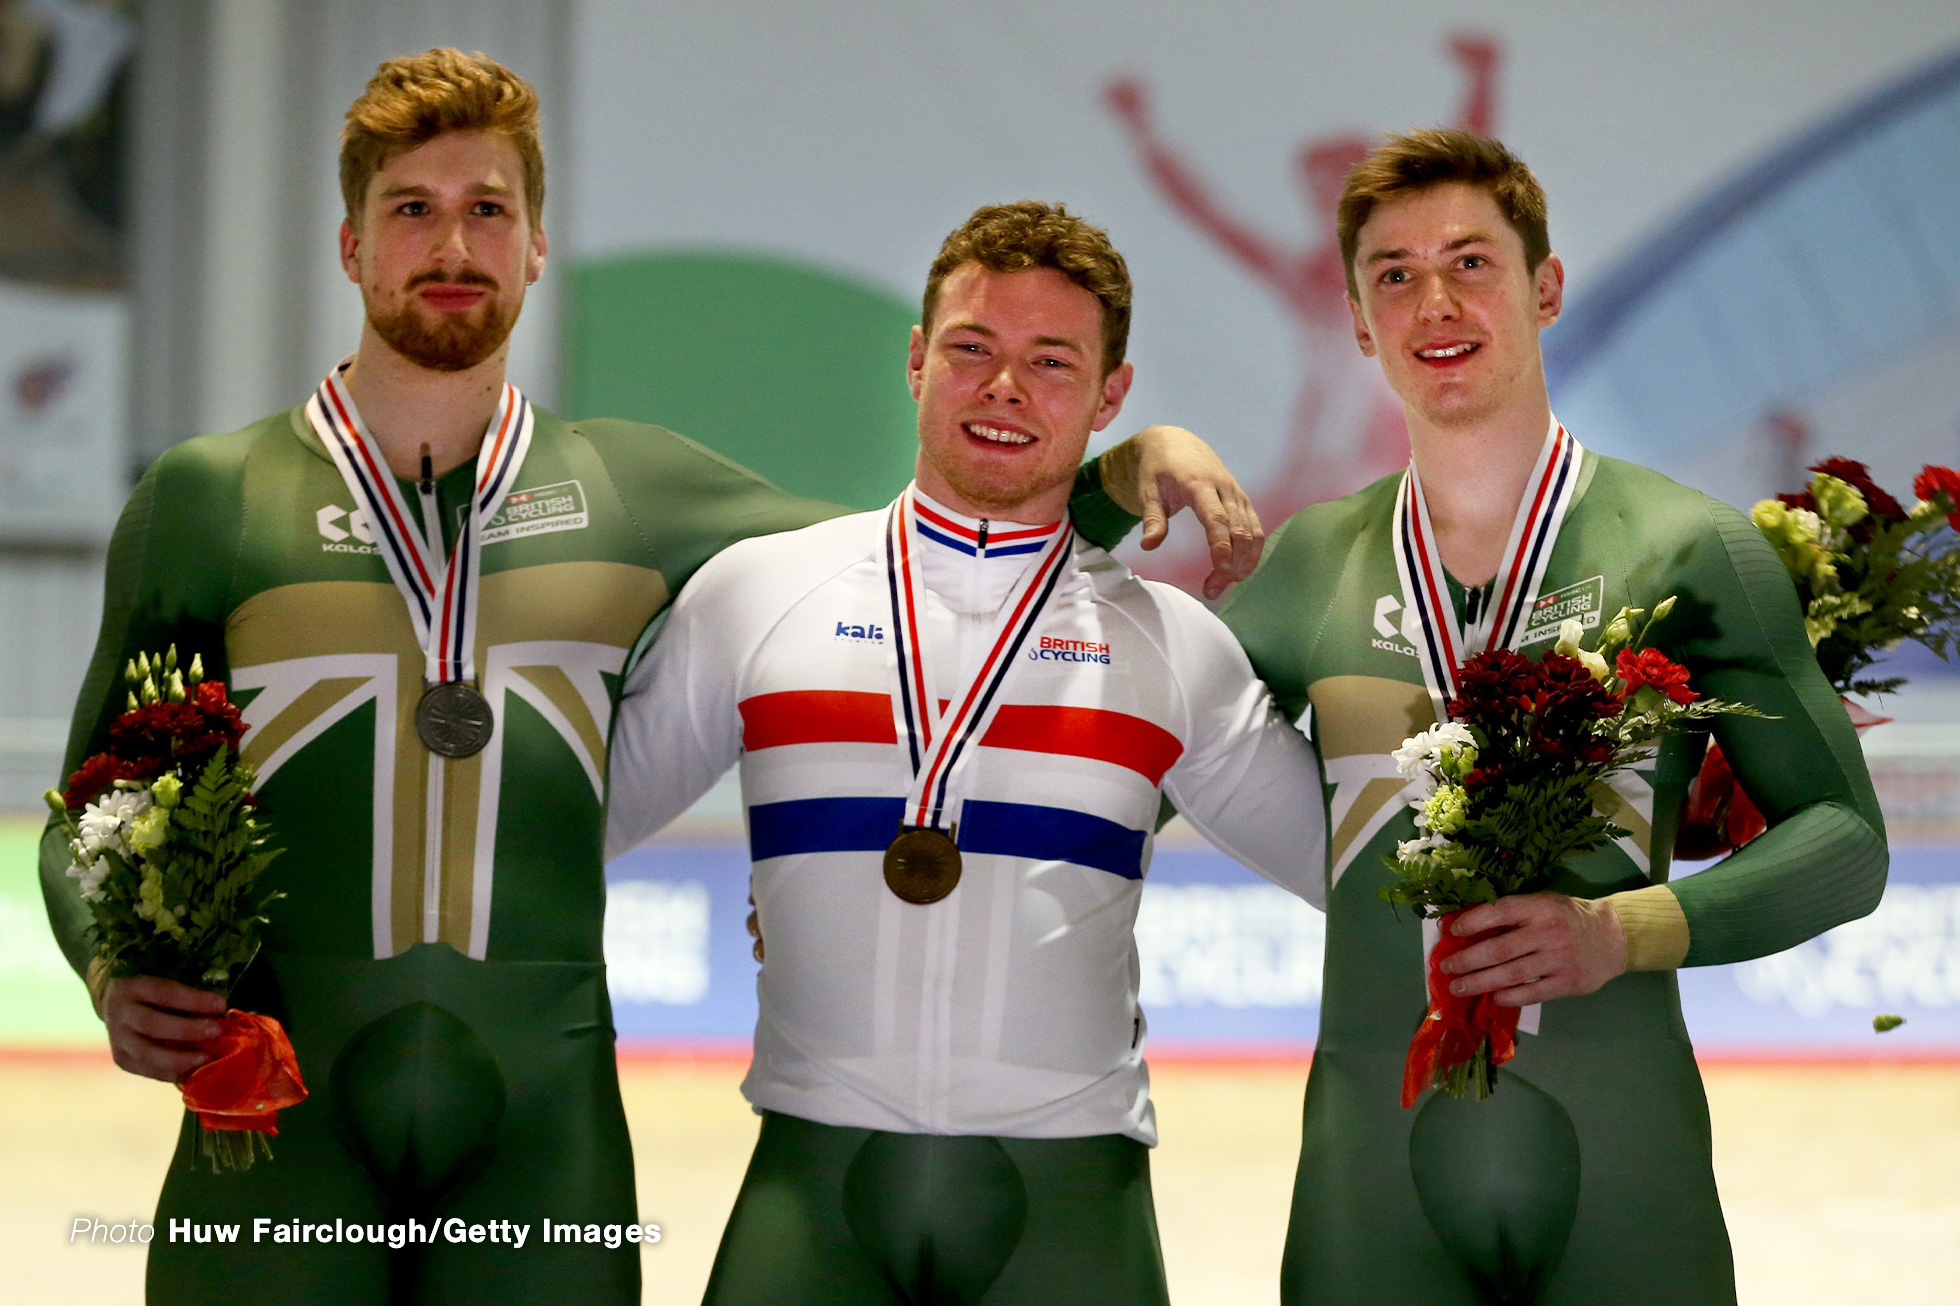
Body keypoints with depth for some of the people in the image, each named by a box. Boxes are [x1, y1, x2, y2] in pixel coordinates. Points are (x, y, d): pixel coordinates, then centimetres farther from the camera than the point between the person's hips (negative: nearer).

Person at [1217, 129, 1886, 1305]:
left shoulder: (1690, 550, 3)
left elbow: (1846, 837, 4)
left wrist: (1625, 931, -13)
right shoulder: (1309, 568, 11)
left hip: (1623, 1161, -2)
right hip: (1376, 1159, 2)